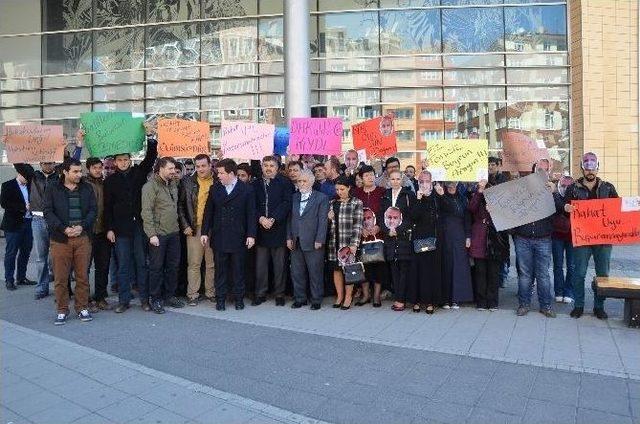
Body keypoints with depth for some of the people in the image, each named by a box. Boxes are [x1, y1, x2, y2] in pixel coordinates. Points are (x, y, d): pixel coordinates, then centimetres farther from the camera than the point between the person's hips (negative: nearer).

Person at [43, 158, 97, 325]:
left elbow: (93, 210, 5)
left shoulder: (87, 189, 10)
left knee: (82, 276, 5)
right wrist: (64, 229, -14)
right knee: (60, 277, 2)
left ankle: (82, 308, 17)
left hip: (83, 237, 1)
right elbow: (48, 213, -2)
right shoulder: (52, 190, 5)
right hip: (60, 239, -1)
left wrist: (82, 226, -10)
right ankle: (62, 311, 15)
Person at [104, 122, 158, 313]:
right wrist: (109, 228, -1)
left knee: (142, 263, 6)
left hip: (139, 225, 0)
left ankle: (145, 299, 12)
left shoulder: (139, 172, 7)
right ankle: (123, 300, 13)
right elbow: (108, 206, 4)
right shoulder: (110, 180, 6)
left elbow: (151, 156, -2)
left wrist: (150, 136, -13)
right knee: (123, 265, 5)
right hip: (121, 228, 0)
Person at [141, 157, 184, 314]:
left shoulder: (173, 184, 13)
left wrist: (180, 225, 12)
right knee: (157, 267, 3)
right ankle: (156, 299, 14)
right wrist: (151, 234, -18)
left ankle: (170, 295, 25)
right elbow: (146, 212, -14)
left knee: (173, 265, 12)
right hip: (158, 234, -7)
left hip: (174, 232, 7)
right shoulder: (150, 186, -9)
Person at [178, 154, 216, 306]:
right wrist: (185, 225, -2)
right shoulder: (187, 182, 3)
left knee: (212, 263, 7)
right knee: (194, 263, 2)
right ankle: (192, 295, 12)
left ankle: (210, 292, 19)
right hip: (194, 228, 0)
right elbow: (180, 205, 6)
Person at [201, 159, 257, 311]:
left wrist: (251, 235, -9)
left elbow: (251, 214, -4)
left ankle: (239, 298, 20)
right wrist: (205, 232, 3)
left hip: (238, 237, -2)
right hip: (219, 237, 2)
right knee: (220, 269, 7)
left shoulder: (247, 189, -2)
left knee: (238, 269, 7)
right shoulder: (214, 189, 7)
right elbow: (208, 212, 8)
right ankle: (220, 298, 19)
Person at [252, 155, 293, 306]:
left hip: (279, 230, -2)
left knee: (280, 264, 4)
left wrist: (272, 219, -15)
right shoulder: (255, 184, 11)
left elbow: (286, 203, -7)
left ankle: (279, 294, 15)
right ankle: (260, 293, 16)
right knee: (260, 264, 5)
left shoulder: (284, 183, 2)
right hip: (261, 230, 2)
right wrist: (260, 218, -11)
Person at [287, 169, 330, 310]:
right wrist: (289, 237, 6)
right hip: (296, 242, 5)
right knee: (296, 272, 11)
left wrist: (319, 240, -12)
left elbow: (322, 221, -7)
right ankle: (299, 298, 24)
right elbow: (290, 219, 13)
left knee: (315, 273, 3)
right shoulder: (294, 197, 13)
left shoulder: (322, 198, -2)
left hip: (313, 242, -5)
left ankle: (316, 300, 16)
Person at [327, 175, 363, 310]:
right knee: (336, 269, 7)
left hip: (349, 242, -4)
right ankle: (339, 296, 20)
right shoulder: (333, 203, 13)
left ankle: (348, 297, 15)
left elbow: (357, 224, -8)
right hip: (334, 242, 4)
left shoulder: (356, 203, -2)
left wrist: (354, 243, -15)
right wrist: (328, 218, -2)